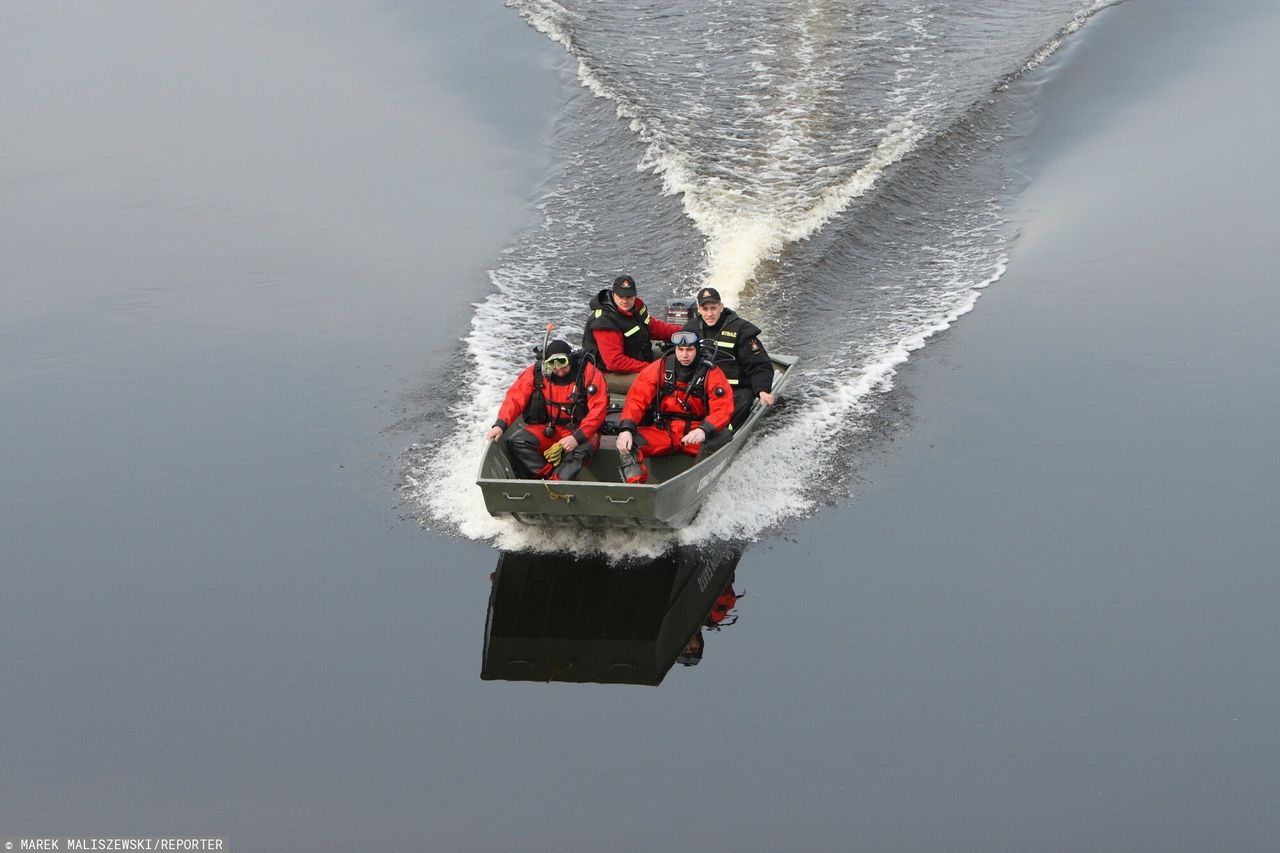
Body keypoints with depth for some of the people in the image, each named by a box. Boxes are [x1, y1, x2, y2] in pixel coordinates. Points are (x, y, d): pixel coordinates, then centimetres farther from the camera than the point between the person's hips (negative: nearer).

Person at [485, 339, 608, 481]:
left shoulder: (588, 373, -10)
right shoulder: (535, 373, -3)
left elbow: (598, 409, -13)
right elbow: (515, 398, -8)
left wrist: (578, 437, -23)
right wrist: (500, 425, -25)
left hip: (580, 431, -3)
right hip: (546, 431, 3)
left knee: (580, 450, -37)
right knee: (516, 443, -22)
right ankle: (550, 476, -28)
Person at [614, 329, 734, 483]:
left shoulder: (711, 373, -2)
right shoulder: (659, 368, 2)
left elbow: (723, 408, -12)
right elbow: (636, 399, -4)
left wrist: (703, 430, -32)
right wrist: (626, 429, -21)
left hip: (695, 432, -1)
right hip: (661, 433, 1)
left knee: (722, 436, -33)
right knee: (626, 444, -23)